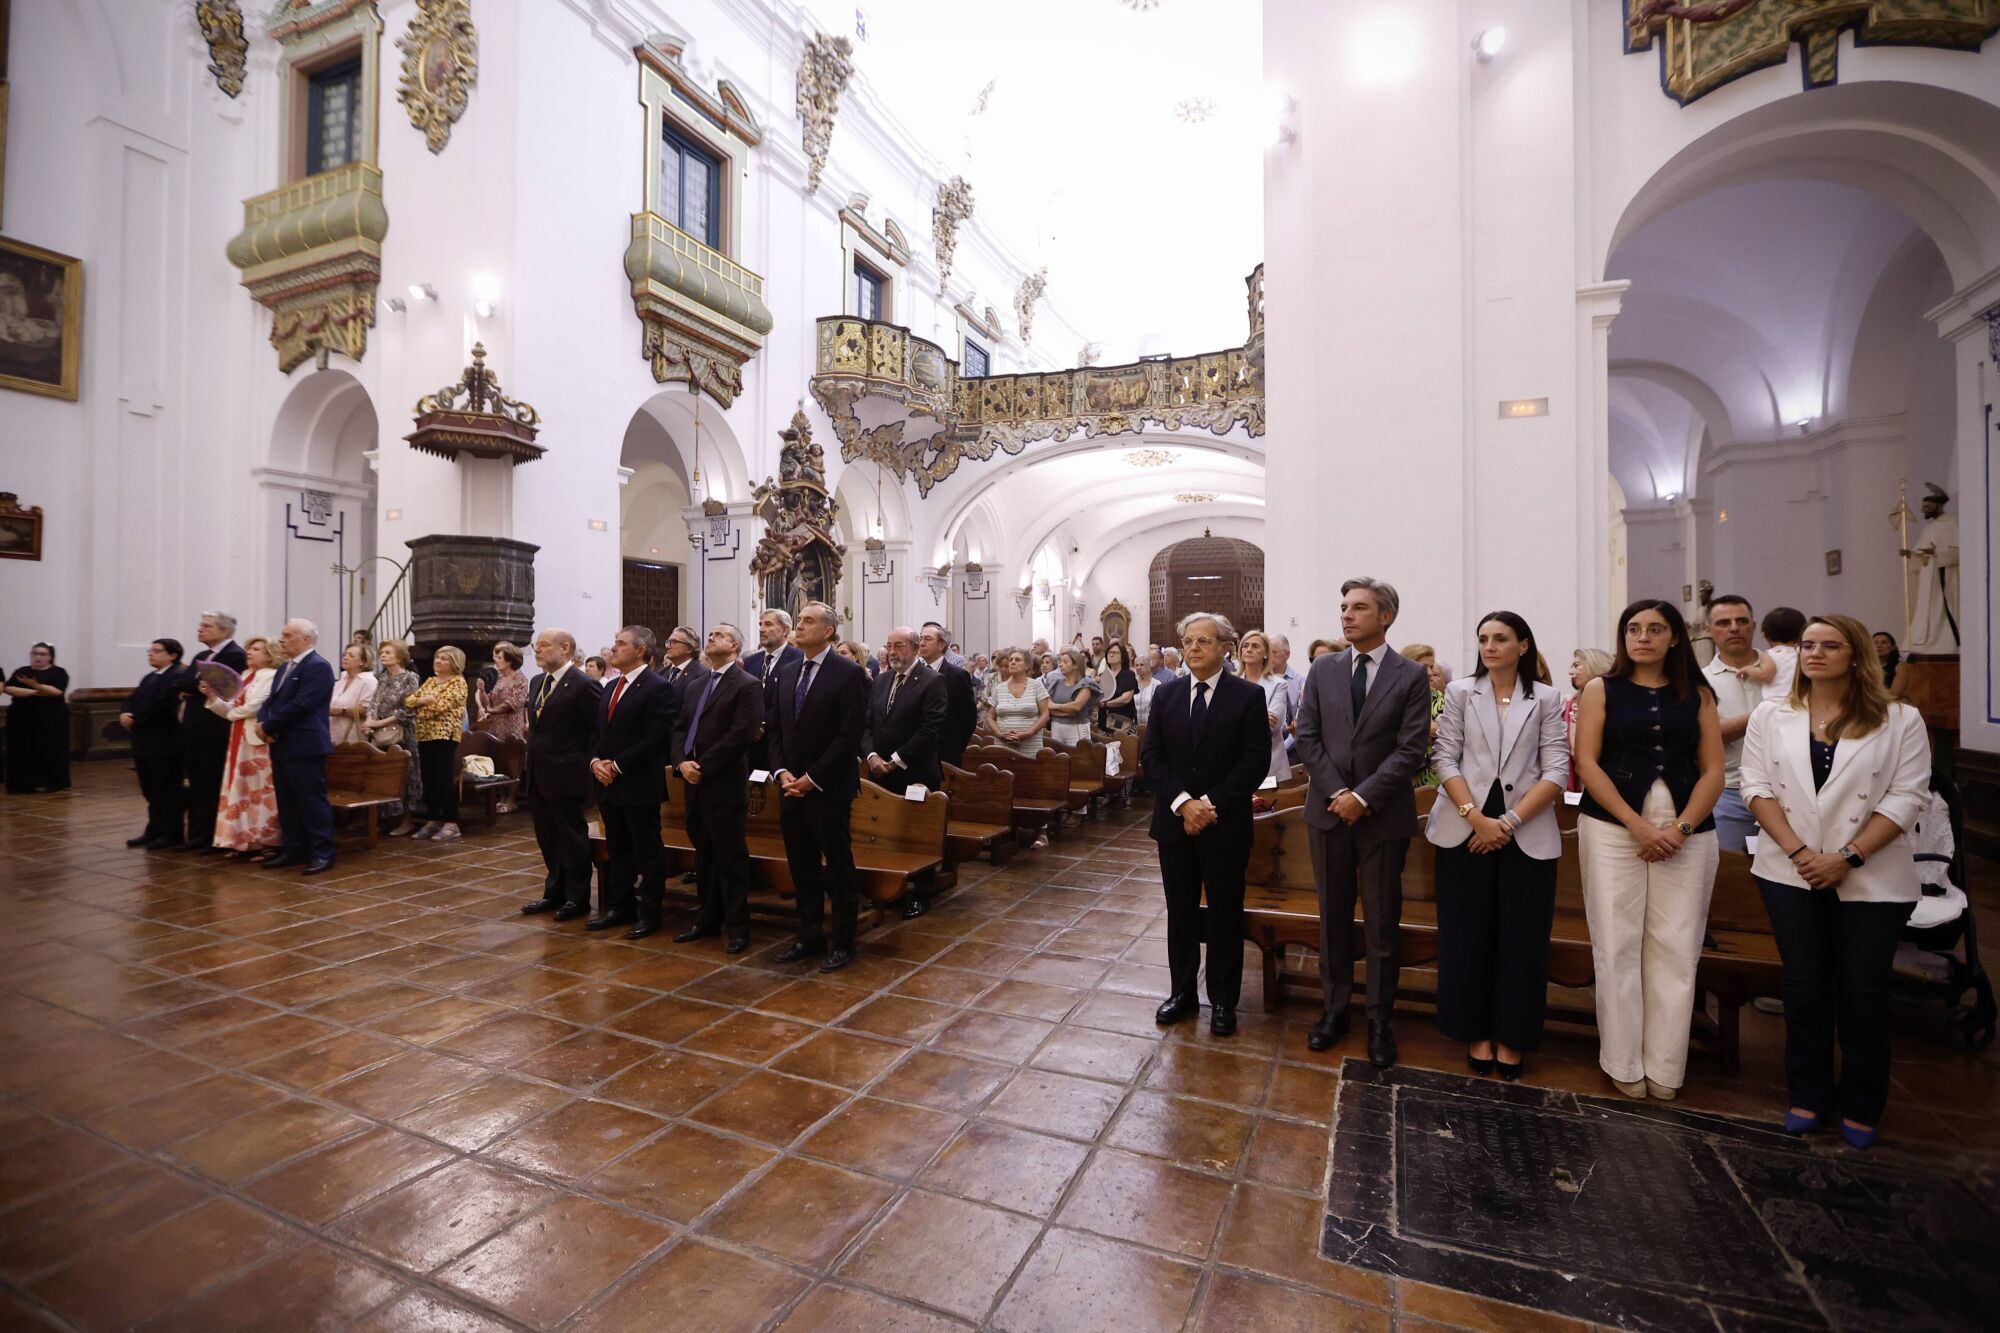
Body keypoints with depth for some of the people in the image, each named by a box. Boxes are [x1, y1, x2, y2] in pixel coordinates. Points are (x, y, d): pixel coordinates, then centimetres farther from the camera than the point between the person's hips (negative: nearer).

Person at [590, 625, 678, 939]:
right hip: (609, 784, 8)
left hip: (639, 785, -8)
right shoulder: (612, 687, 15)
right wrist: (596, 761, -1)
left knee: (647, 852, 3)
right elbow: (600, 732, 18)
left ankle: (649, 913, 13)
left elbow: (656, 738, -18)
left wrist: (617, 765, -16)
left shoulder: (658, 688, -12)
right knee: (618, 850, 16)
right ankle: (620, 907, 28)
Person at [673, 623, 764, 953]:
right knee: (703, 854, 15)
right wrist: (683, 762, -5)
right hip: (694, 783, 8)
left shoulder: (747, 685, -7)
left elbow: (741, 734, -17)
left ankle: (737, 926, 10)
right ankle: (708, 919, 27)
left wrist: (703, 767, -16)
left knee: (731, 856, 0)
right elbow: (679, 728, 13)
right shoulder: (693, 686, 18)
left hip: (725, 784, -7)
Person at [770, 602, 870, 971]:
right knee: (802, 868, 14)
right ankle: (809, 936, 27)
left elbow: (849, 736, -15)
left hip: (828, 789, -6)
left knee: (838, 869, 5)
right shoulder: (786, 672, 11)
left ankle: (842, 943, 17)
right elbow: (776, 729, 13)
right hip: (791, 786, 6)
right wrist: (783, 772, -2)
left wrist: (811, 778, -15)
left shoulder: (849, 673, -10)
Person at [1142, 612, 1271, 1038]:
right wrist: (1182, 802, -12)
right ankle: (1182, 992, 27)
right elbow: (1151, 755, 1)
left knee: (1225, 914, 9)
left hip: (1225, 824, -3)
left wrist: (1212, 804, -16)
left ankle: (1223, 1000, 24)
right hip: (1174, 821, 3)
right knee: (1180, 911, 13)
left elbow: (1256, 760, -10)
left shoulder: (1249, 695, -5)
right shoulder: (1166, 694, 5)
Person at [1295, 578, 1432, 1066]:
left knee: (1382, 921, 8)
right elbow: (1308, 736, 2)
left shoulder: (1411, 675, -3)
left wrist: (1364, 796, -16)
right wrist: (1336, 792, -9)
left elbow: (1412, 748, -9)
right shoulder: (1323, 670, 5)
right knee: (1333, 916, 11)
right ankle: (1335, 1008, 25)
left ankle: (1380, 1020, 22)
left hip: (1384, 815, -2)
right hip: (1329, 808, 3)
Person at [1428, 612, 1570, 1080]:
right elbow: (1445, 759, -1)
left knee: (1521, 940, 5)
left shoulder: (1545, 700, 6)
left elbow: (1557, 770, -2)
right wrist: (1476, 817, -12)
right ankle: (1476, 1033, 19)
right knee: (1467, 935, 5)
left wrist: (1510, 821, -12)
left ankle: (1511, 1038, 20)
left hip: (1527, 833, 0)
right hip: (1465, 829, 0)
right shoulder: (1460, 692, 5)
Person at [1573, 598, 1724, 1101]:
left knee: (1676, 948, 2)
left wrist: (1681, 827, -10)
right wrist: (1639, 826, -11)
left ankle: (1665, 1067, 15)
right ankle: (1624, 1063, 13)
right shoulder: (1602, 689, 4)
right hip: (1612, 827, -1)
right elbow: (1587, 762, -3)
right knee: (1618, 946, 1)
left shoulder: (1698, 694, 10)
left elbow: (1713, 770, 5)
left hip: (1687, 832, 2)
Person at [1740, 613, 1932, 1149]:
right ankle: (1808, 1095, 22)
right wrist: (1797, 850, -11)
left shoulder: (1900, 720, -1)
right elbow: (1758, 785, 0)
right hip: (1791, 874, 1)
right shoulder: (1771, 716, 4)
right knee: (1805, 986, 9)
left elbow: (1907, 796, -6)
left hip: (1873, 879, -1)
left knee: (1863, 991, 8)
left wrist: (1848, 857, -14)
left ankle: (1861, 1106, 25)